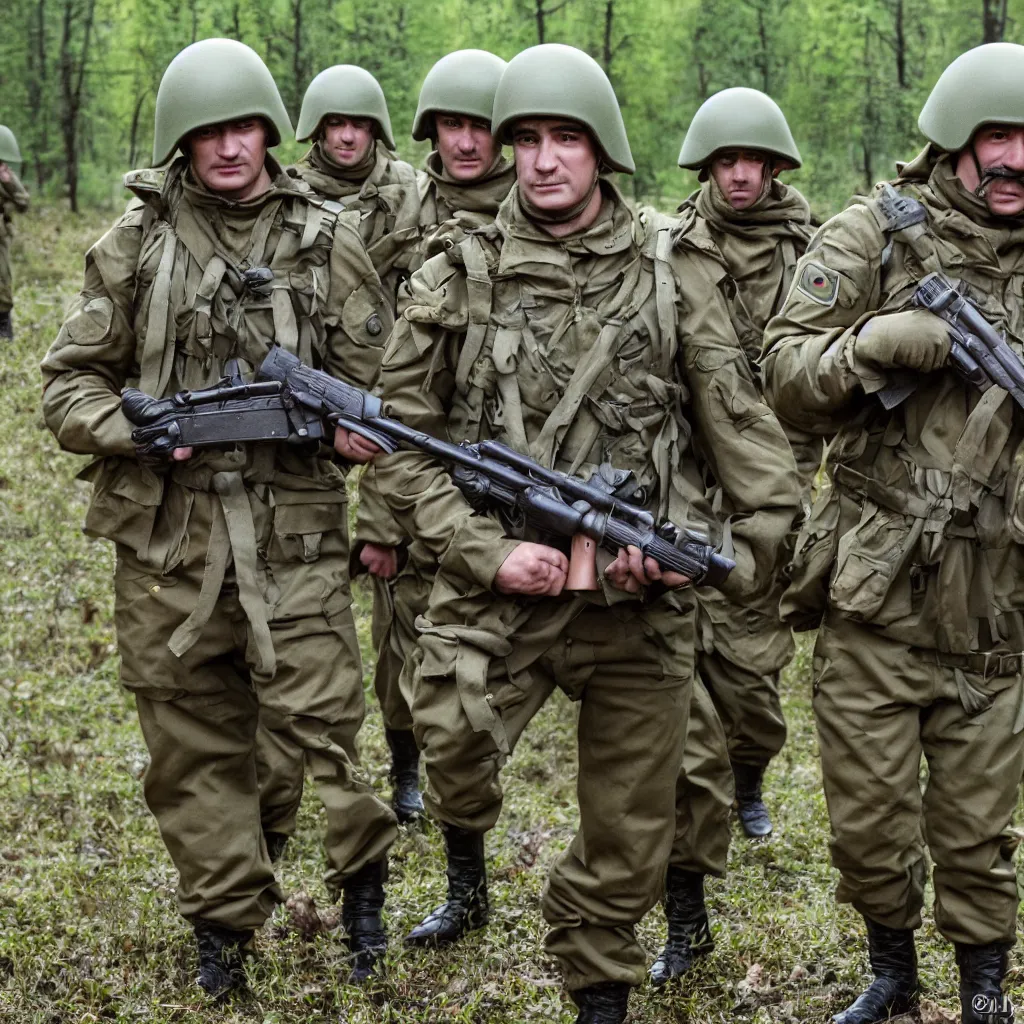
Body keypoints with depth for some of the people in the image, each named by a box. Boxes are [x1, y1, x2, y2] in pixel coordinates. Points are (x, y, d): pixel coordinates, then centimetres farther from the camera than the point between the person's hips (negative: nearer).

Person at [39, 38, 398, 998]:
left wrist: (353, 428, -15)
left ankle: (361, 879, 17)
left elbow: (376, 380, 8)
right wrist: (136, 431, -11)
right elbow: (69, 381, 7)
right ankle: (222, 922, 25)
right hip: (164, 533, 2)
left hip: (293, 532, -1)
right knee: (192, 741, 9)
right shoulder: (135, 242, 5)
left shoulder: (328, 241, 4)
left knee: (320, 719, -8)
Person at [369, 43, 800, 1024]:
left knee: (628, 830, 9)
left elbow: (743, 429, 7)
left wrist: (749, 544, -5)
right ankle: (466, 869, 6)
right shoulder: (453, 280, 0)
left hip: (641, 599, 2)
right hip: (501, 583, -1)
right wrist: (486, 552, -10)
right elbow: (402, 440, 1)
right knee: (450, 736, -27)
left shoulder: (673, 277, 4)